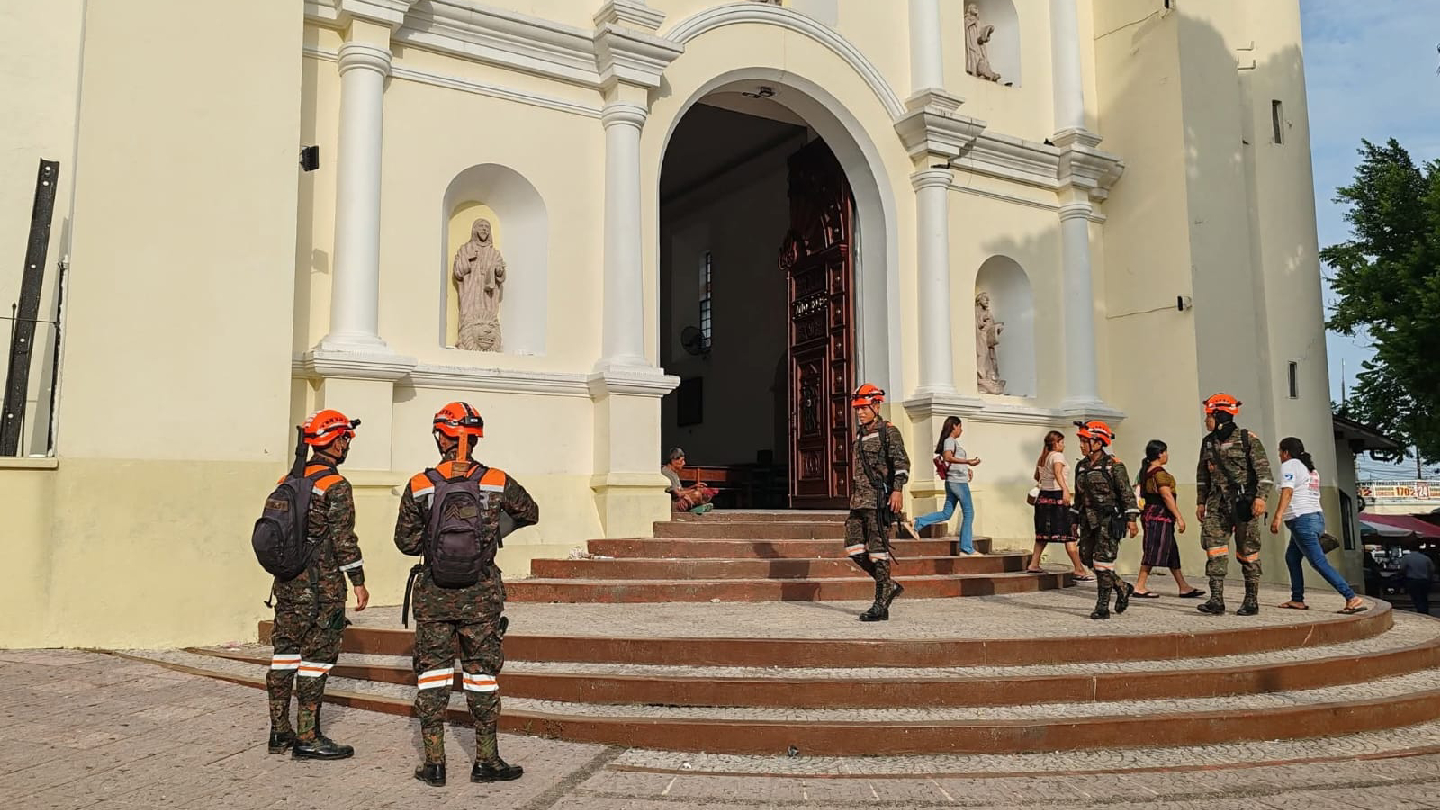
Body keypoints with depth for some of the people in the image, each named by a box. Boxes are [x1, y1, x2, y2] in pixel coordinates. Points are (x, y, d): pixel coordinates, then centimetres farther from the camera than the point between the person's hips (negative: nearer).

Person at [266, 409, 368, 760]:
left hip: (287, 581, 8)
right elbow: (343, 538, -15)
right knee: (316, 657, -2)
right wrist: (359, 581, -8)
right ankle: (307, 738, 2)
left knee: (285, 653, 12)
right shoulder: (336, 486, -13)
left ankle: (279, 732, 20)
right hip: (322, 586, -8)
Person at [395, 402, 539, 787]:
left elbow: (406, 542, -1)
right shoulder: (497, 482, -6)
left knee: (432, 673, 10)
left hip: (433, 593, 0)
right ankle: (486, 761, 15)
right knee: (482, 673, 9)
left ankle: (434, 762, 14)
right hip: (481, 594, 0)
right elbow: (530, 514, 11)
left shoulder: (419, 487, -7)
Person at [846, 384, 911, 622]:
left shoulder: (888, 431, -4)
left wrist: (897, 489, -27)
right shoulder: (859, 435, 20)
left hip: (879, 499, -8)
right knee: (854, 548, 5)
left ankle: (881, 605, 0)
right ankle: (889, 586, 19)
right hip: (859, 501, 8)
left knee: (878, 550, -6)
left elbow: (901, 462, -15)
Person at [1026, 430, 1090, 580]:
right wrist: (1065, 490, -44)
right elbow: (1058, 473, -30)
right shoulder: (1057, 456, -10)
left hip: (1043, 497, 9)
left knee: (1043, 534, 16)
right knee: (1069, 536, -9)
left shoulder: (1041, 458, 14)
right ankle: (1079, 571, -10)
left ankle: (1034, 565, 17)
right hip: (1057, 497, -9)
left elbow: (1036, 477, 29)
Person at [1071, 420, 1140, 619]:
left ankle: (1102, 607, -2)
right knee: (1087, 558, 7)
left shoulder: (1114, 466, -8)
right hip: (1089, 520, 7)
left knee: (1102, 562, -9)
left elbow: (1127, 493, -10)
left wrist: (1132, 519, -16)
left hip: (1109, 520, -7)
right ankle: (1122, 588, 27)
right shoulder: (1081, 467, 12)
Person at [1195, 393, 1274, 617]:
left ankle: (1252, 600, 12)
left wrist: (1261, 497, -19)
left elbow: (1264, 470, -8)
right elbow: (1202, 474, 21)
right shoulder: (1208, 442, 13)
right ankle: (1216, 599, -10)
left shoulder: (1248, 439, -4)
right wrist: (1201, 502, 17)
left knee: (1247, 551, 2)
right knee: (1214, 546, -8)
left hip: (1243, 501, -5)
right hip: (1218, 503, 5)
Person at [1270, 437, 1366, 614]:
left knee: (1319, 562, -11)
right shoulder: (1311, 468, 21)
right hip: (1316, 517, 9)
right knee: (1292, 557, 16)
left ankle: (1352, 598, -17)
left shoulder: (1289, 465, -4)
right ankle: (1297, 600, 15)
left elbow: (1287, 492, -19)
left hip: (1302, 520, -9)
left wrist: (1277, 517, -27)